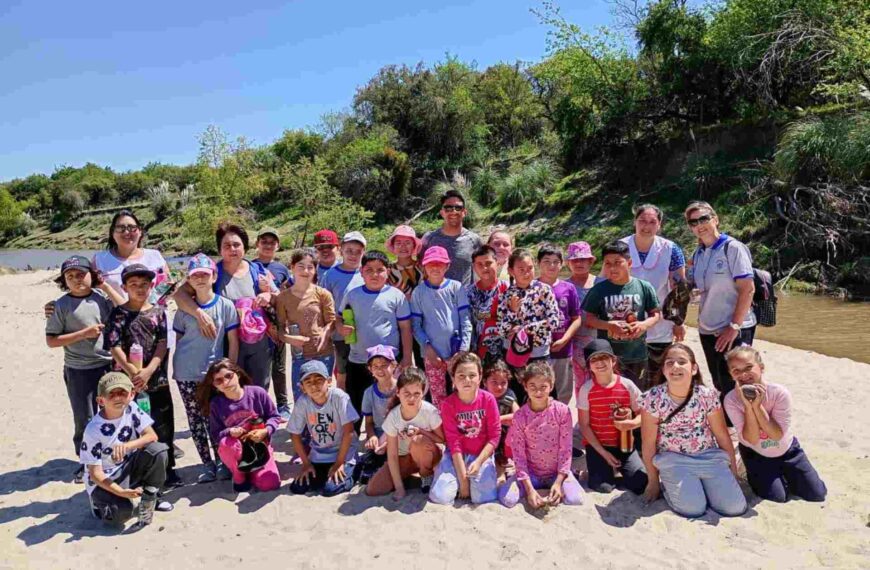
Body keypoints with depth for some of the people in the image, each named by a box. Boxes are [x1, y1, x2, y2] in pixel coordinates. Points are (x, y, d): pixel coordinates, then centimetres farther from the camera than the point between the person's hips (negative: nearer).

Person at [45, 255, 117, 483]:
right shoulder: (61, 305, -8)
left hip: (109, 365, 2)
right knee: (84, 420, 8)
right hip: (79, 372, -2)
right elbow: (51, 340, -9)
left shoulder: (102, 298, -2)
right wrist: (84, 333, -18)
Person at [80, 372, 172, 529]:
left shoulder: (131, 409, -11)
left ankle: (149, 499, -4)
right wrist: (121, 492, -27)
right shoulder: (93, 430, -21)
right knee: (122, 513, -28)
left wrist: (127, 445, -33)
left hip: (129, 468, 4)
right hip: (105, 480, -4)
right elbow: (95, 472, -18)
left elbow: (152, 435, -14)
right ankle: (99, 502, 8)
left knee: (158, 450, -24)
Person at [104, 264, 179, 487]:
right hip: (129, 382, -1)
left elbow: (163, 343, -3)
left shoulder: (158, 312, 4)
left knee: (163, 425, 8)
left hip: (157, 379, 2)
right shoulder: (118, 314, -1)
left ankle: (168, 468, 21)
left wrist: (148, 371, -14)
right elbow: (114, 347, -8)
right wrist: (133, 373, -17)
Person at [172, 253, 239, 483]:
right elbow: (178, 340, 11)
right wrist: (177, 366, 6)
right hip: (186, 374, 2)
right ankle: (207, 464, 18)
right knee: (195, 419, 7)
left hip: (214, 374, -2)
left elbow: (233, 341, -1)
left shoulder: (225, 306, -3)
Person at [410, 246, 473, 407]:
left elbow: (465, 320, -1)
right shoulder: (418, 292, 2)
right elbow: (416, 325, 3)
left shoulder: (456, 287, 1)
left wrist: (464, 349, -8)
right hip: (432, 354, 0)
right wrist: (427, 347, -9)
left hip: (456, 352, 0)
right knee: (438, 398, 8)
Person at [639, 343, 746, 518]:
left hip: (709, 456, 3)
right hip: (673, 460, -2)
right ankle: (669, 485, 10)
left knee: (735, 507, -12)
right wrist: (653, 481, -1)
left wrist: (733, 472, 9)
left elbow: (722, 435, 2)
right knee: (693, 508, -21)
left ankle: (703, 485, 17)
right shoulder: (652, 398, -16)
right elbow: (648, 443, -8)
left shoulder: (708, 395, -11)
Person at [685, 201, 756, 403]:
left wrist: (734, 327, -19)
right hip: (707, 331, 6)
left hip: (734, 331, -6)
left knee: (732, 388, -1)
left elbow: (747, 289, -16)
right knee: (720, 386, 15)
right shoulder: (697, 254, 9)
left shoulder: (732, 248, -10)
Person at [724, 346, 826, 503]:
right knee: (777, 497, -12)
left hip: (786, 450, 2)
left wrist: (757, 406, -39)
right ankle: (753, 474, 17)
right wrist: (748, 406, -39)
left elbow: (777, 435, -27)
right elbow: (751, 440, -26)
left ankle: (784, 474, 27)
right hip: (755, 454, -1)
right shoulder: (731, 400, -27)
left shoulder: (780, 392, -27)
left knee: (817, 495, 2)